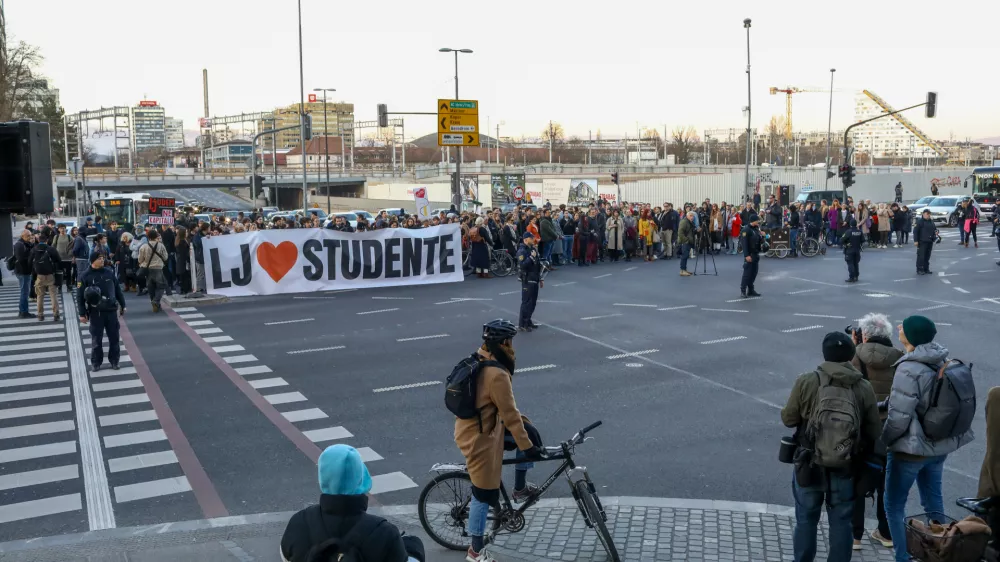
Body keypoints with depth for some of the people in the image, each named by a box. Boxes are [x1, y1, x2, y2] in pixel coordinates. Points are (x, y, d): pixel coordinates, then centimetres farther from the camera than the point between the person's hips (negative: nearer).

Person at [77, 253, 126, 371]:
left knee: (114, 338, 7)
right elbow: (80, 296, -6)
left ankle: (114, 361, 19)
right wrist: (82, 314, -9)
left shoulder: (109, 273, 6)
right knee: (96, 339, 4)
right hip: (96, 313, -3)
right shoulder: (84, 276, -6)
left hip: (111, 310, 3)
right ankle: (96, 363, 17)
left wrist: (122, 305, 14)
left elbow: (117, 290, 14)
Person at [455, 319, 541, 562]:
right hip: (479, 438, -9)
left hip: (476, 426, 9)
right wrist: (527, 446, -13)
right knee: (484, 495, 4)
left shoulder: (480, 361, 2)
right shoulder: (497, 374, -28)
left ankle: (520, 489, 28)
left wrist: (525, 427, 23)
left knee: (528, 433, 15)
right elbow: (510, 415, -23)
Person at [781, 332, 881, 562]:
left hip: (809, 465, -1)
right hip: (845, 466, 1)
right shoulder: (864, 388, -6)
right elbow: (873, 433, -2)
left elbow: (788, 419, -6)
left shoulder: (806, 382, -13)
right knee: (841, 522, 14)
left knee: (806, 520, 14)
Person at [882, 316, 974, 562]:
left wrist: (885, 439, -7)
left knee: (894, 506, 5)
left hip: (911, 448, -8)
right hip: (939, 445, 8)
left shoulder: (909, 370, -24)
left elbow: (899, 416, -24)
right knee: (934, 501, 22)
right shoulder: (944, 362, 0)